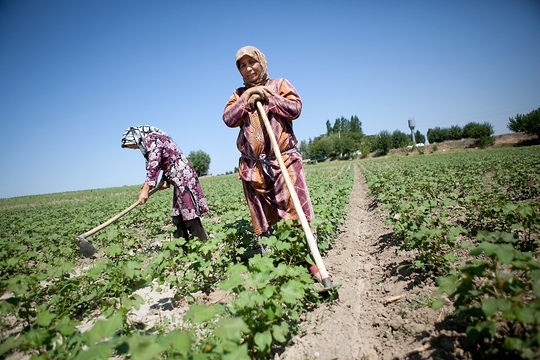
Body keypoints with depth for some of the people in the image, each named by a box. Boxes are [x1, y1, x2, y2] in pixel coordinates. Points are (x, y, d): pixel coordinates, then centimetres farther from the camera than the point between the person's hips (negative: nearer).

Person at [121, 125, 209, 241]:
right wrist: (165, 180, 6)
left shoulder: (151, 138, -9)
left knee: (190, 216, -10)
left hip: (183, 178, -10)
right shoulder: (150, 140, 21)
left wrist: (145, 189, -26)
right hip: (179, 180, 10)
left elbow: (154, 164, -22)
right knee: (178, 218, 10)